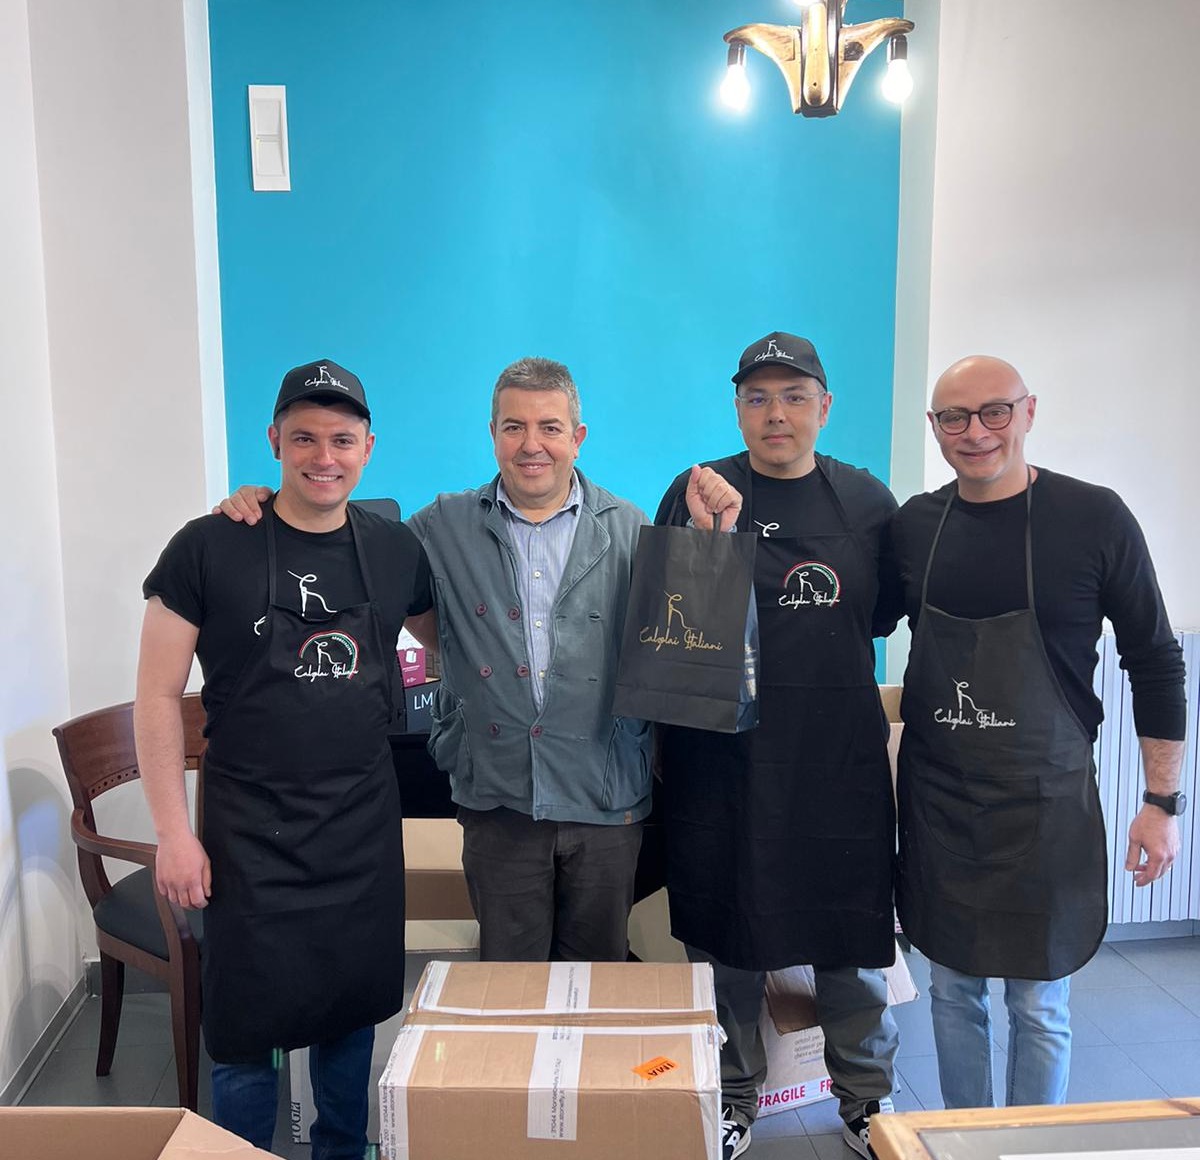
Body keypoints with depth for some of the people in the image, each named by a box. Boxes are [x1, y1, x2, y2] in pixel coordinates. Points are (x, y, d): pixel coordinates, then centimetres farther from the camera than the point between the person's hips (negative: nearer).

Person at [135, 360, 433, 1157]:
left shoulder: (395, 548, 1)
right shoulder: (210, 548, -9)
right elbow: (158, 695, -6)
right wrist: (174, 832, -8)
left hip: (366, 826, 3)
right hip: (251, 834, -3)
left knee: (356, 1010, 16)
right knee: (248, 1028, 6)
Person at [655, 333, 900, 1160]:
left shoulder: (868, 500, 3)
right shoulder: (697, 493, -4)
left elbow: (889, 610, 15)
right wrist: (713, 536, -22)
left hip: (842, 757, 2)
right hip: (724, 757, -1)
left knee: (856, 936, 14)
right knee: (729, 936, 12)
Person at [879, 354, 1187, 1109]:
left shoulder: (1094, 518, -9)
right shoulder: (916, 524, 1)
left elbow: (1155, 663, -3)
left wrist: (1163, 802, -4)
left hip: (1045, 805, -3)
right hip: (936, 804, 3)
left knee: (1039, 1007, 10)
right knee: (953, 991, 16)